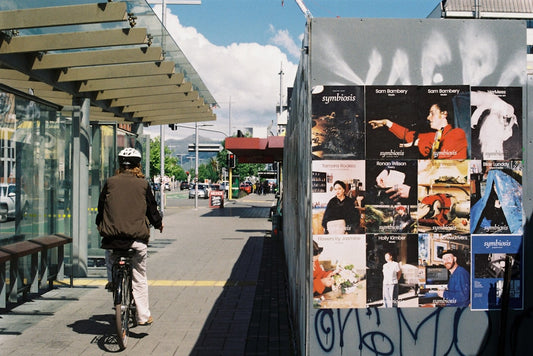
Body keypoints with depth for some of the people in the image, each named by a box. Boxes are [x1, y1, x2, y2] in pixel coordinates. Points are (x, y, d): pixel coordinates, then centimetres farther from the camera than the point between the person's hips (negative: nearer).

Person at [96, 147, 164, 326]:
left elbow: (101, 206, 14)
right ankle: (143, 316, 13)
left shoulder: (110, 182, 5)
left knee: (112, 259, 30)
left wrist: (100, 225, 33)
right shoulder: (143, 184, 4)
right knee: (139, 277, 9)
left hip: (112, 235, 1)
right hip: (137, 237, -1)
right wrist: (158, 223, 32)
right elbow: (151, 208, 12)